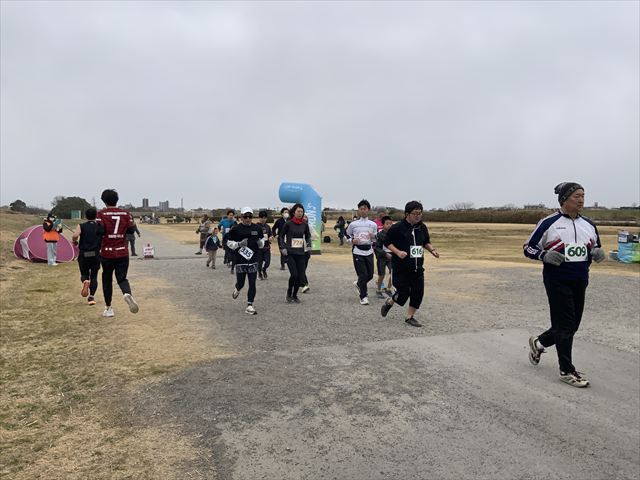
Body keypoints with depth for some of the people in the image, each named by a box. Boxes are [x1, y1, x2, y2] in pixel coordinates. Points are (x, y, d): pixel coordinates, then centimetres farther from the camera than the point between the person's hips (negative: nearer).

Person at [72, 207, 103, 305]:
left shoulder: (81, 226, 0)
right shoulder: (100, 227, 3)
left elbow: (75, 236, -18)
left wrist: (75, 242, 3)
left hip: (83, 254, 0)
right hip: (96, 255, 0)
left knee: (84, 274, 18)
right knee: (94, 276, 11)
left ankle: (85, 282, -15)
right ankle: (91, 296, 2)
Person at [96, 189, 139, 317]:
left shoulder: (101, 214, -5)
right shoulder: (125, 213, 2)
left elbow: (99, 230, -16)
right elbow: (131, 230, 2)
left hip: (107, 252, -1)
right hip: (123, 252, 2)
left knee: (107, 279, 14)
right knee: (122, 278, 9)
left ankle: (108, 308, 20)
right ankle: (127, 294, -25)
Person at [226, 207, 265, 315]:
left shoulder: (257, 228, 6)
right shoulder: (235, 229, -3)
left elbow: (262, 241, 17)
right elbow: (229, 243, 1)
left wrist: (260, 242, -6)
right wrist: (239, 244, -17)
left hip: (253, 260, 2)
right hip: (240, 260, -2)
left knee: (252, 284, -1)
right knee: (241, 283, 8)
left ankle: (249, 306, 6)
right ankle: (237, 289, 45)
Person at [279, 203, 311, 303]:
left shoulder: (305, 224, 5)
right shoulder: (288, 223, -4)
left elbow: (308, 236, 20)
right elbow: (281, 236, 5)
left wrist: (309, 245, 3)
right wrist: (283, 248, -7)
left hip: (301, 253, 4)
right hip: (290, 253, -4)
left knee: (301, 276, 2)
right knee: (294, 274, -15)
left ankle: (295, 295, 22)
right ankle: (289, 293, 12)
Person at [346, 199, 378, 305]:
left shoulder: (373, 224, 5)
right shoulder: (353, 224, -1)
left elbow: (377, 239, 13)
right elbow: (347, 235, 11)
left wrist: (373, 238, -9)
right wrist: (352, 241, -9)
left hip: (369, 251, 3)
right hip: (357, 251, -3)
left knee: (370, 275, 8)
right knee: (363, 275, -6)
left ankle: (358, 284, 39)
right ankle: (363, 297, 7)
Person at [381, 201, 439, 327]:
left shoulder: (422, 227, 7)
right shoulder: (397, 227, -11)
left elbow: (426, 242, 21)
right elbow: (387, 242, -6)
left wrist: (432, 250, 3)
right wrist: (398, 252, -19)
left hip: (417, 267, 6)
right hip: (401, 268, -6)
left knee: (418, 292, 2)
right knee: (404, 291, -6)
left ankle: (410, 317, 18)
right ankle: (389, 303, 26)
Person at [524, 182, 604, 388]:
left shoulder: (588, 224, 11)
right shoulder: (549, 223, -6)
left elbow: (596, 248, 21)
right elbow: (528, 248, -3)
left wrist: (598, 253, -3)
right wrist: (544, 255, -22)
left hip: (580, 282, 6)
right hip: (557, 281, -6)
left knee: (572, 325, 11)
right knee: (565, 325, -2)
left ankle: (539, 342, 36)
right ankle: (566, 371, 11)